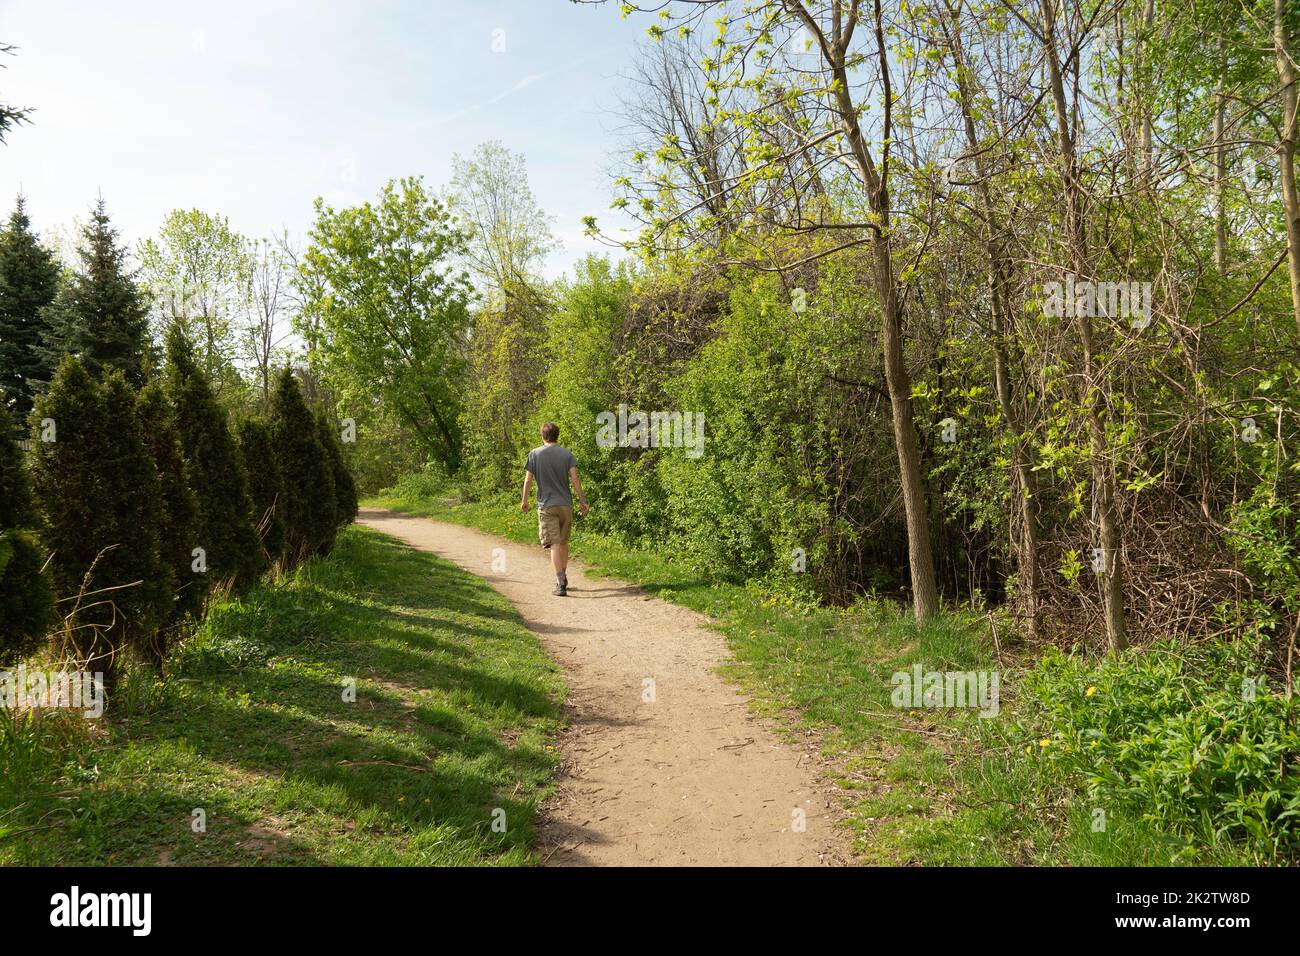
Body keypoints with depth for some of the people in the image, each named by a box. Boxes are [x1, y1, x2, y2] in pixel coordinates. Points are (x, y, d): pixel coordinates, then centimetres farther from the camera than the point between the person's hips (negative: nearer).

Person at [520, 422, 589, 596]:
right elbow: (574, 478, -5)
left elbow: (528, 480, -2)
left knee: (555, 544, -4)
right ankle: (563, 577, 29)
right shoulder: (567, 454, 2)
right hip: (566, 504, 2)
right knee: (564, 542, 17)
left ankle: (560, 583, -11)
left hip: (546, 506, -2)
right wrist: (582, 501, -1)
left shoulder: (534, 454, -2)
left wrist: (524, 501, 10)